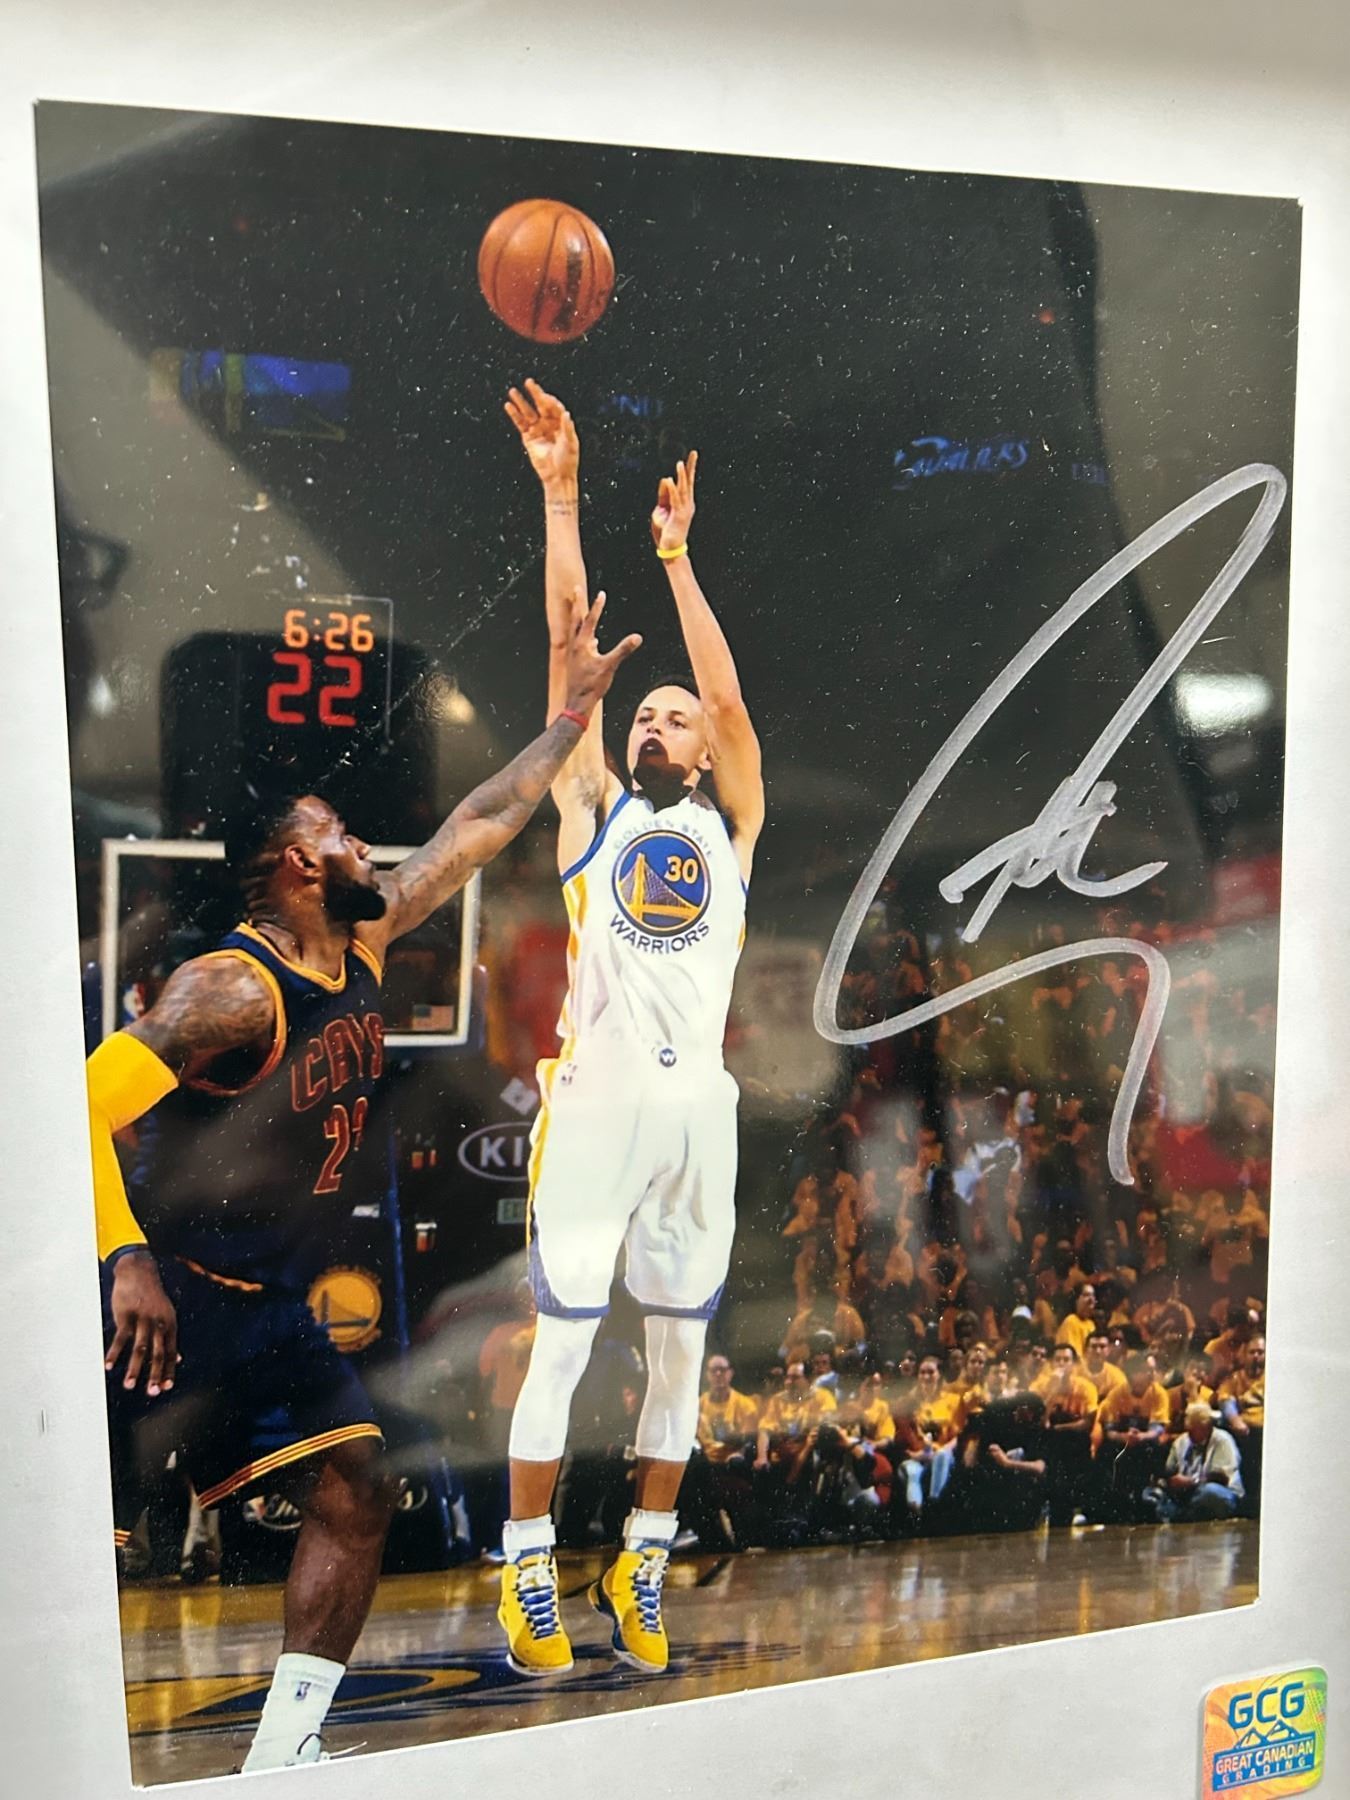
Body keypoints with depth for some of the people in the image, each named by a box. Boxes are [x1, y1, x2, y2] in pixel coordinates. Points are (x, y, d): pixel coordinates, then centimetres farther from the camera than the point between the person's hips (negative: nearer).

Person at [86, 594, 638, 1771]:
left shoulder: (366, 942, 3)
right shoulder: (232, 989, -20)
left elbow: (478, 829, 9)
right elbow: (82, 1112, -25)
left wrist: (573, 712, 15)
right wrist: (126, 1260, -32)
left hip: (272, 1304, 8)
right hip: (171, 1294, -8)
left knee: (357, 1491, 4)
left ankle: (280, 1757, 17)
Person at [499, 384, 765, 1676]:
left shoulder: (730, 825, 15)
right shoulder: (593, 809, 10)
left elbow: (729, 690, 9)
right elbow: (570, 637, 6)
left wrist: (676, 556, 14)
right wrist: (560, 491, 5)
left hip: (700, 1101, 3)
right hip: (599, 1096, -3)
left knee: (680, 1345, 10)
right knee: (564, 1339, 1)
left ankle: (640, 1568, 28)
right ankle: (527, 1572, 20)